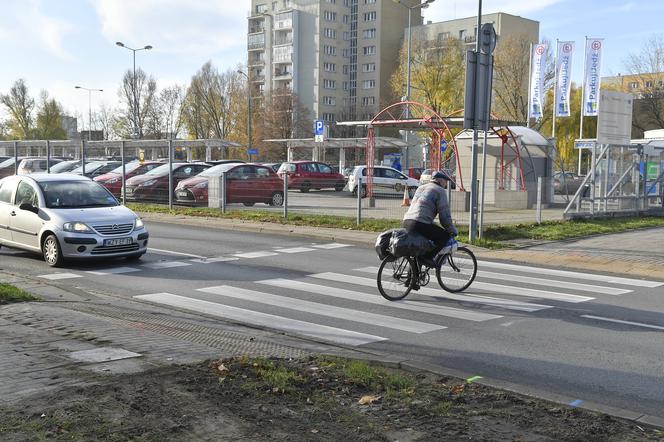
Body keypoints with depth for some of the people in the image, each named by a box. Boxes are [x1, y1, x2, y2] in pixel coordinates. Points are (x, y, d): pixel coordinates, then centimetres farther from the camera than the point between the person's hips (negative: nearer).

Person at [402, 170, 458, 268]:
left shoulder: (421, 188, 29)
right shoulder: (440, 191, 4)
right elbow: (444, 214, -2)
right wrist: (453, 230, 10)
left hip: (406, 222, 8)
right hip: (420, 224, -8)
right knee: (445, 236, 4)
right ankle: (427, 257, -8)